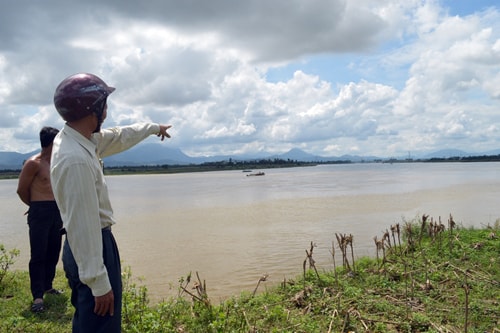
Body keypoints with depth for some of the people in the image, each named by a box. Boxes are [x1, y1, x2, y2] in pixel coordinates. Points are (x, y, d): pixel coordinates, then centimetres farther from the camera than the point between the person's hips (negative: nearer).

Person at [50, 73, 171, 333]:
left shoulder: (78, 139, 4)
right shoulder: (75, 159, -26)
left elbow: (118, 137, 23)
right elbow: (83, 225, -27)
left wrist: (154, 128, 37)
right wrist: (99, 282, -23)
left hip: (93, 242, 10)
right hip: (92, 246, -10)